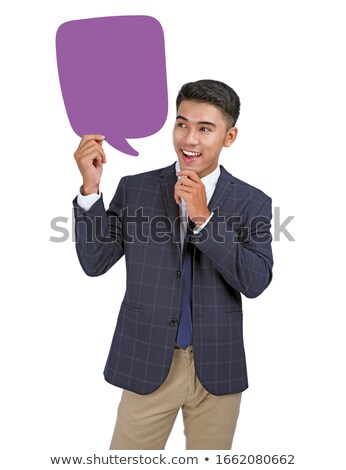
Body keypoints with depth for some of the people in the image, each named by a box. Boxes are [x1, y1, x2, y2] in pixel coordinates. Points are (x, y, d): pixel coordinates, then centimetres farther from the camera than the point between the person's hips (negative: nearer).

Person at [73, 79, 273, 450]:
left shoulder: (252, 202, -3)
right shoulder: (134, 189, -2)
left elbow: (256, 281, -12)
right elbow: (94, 263, -5)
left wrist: (203, 218, -21)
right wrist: (90, 188, -16)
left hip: (217, 368, 1)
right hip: (147, 363, 0)